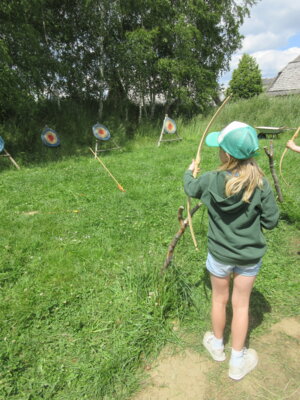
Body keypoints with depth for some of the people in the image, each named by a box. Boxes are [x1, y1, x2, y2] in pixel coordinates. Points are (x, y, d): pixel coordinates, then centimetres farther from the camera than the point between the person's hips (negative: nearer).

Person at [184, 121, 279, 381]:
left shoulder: (210, 181, -18)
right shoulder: (260, 183, -19)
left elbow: (190, 189, 5)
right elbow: (271, 220, -12)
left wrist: (189, 171, 25)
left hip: (220, 254, 0)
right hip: (250, 256, 1)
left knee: (219, 299, 22)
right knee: (241, 305, 17)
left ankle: (217, 345, 46)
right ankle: (237, 361, 35)